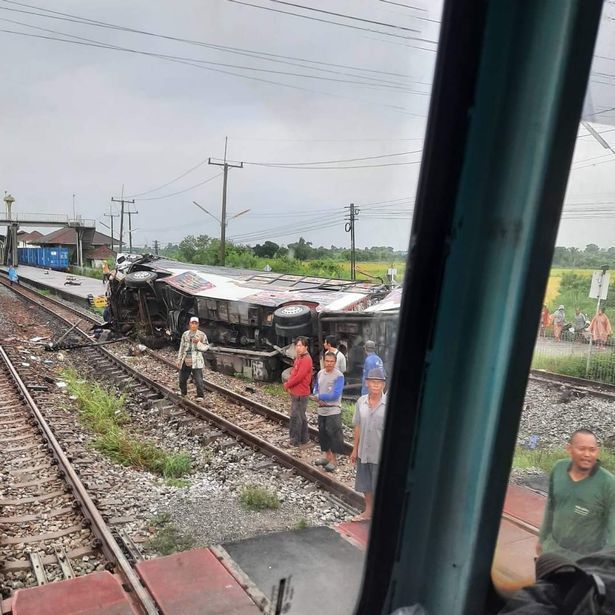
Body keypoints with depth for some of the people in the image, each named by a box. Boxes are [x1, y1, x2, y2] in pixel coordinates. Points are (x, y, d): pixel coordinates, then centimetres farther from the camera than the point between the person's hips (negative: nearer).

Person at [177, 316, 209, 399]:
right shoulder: (185, 334, 11)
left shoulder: (202, 335, -1)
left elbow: (206, 347, -2)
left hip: (196, 362, -4)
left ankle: (200, 395, 2)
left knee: (198, 380, -9)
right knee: (182, 379, 15)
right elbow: (181, 347, 15)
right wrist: (179, 359, 15)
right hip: (185, 361, 4)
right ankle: (183, 393, 37)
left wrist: (198, 343, -19)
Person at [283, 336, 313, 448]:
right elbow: (293, 373, 18)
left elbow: (299, 377, -23)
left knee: (295, 417, -3)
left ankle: (295, 441, 5)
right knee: (301, 417, 17)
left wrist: (287, 385, -10)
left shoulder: (306, 360, -19)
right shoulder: (298, 358, 13)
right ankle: (304, 440, 28)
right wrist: (289, 385, 1)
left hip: (300, 394, -10)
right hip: (295, 392, 10)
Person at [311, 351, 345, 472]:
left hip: (333, 411, -7)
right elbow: (315, 389, 13)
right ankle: (327, 456, 31)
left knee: (334, 434, -2)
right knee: (323, 433, 16)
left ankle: (334, 460, 10)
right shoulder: (320, 373, 5)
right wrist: (318, 399, -9)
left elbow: (335, 395, -21)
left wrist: (318, 396, -13)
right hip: (322, 409, 7)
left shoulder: (339, 376, -15)